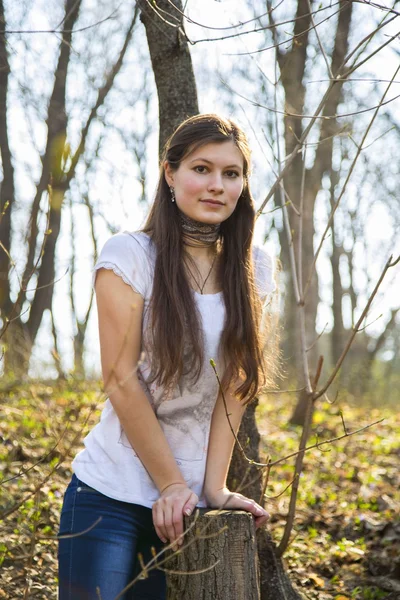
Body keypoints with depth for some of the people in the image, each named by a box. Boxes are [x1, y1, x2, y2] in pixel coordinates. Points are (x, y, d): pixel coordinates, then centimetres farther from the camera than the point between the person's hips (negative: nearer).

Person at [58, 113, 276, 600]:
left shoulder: (252, 269, 3)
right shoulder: (129, 256, -8)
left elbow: (234, 385, -1)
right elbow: (121, 380, -12)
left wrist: (214, 488, -7)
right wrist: (172, 485, -11)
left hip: (189, 502, 4)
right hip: (110, 497, -3)